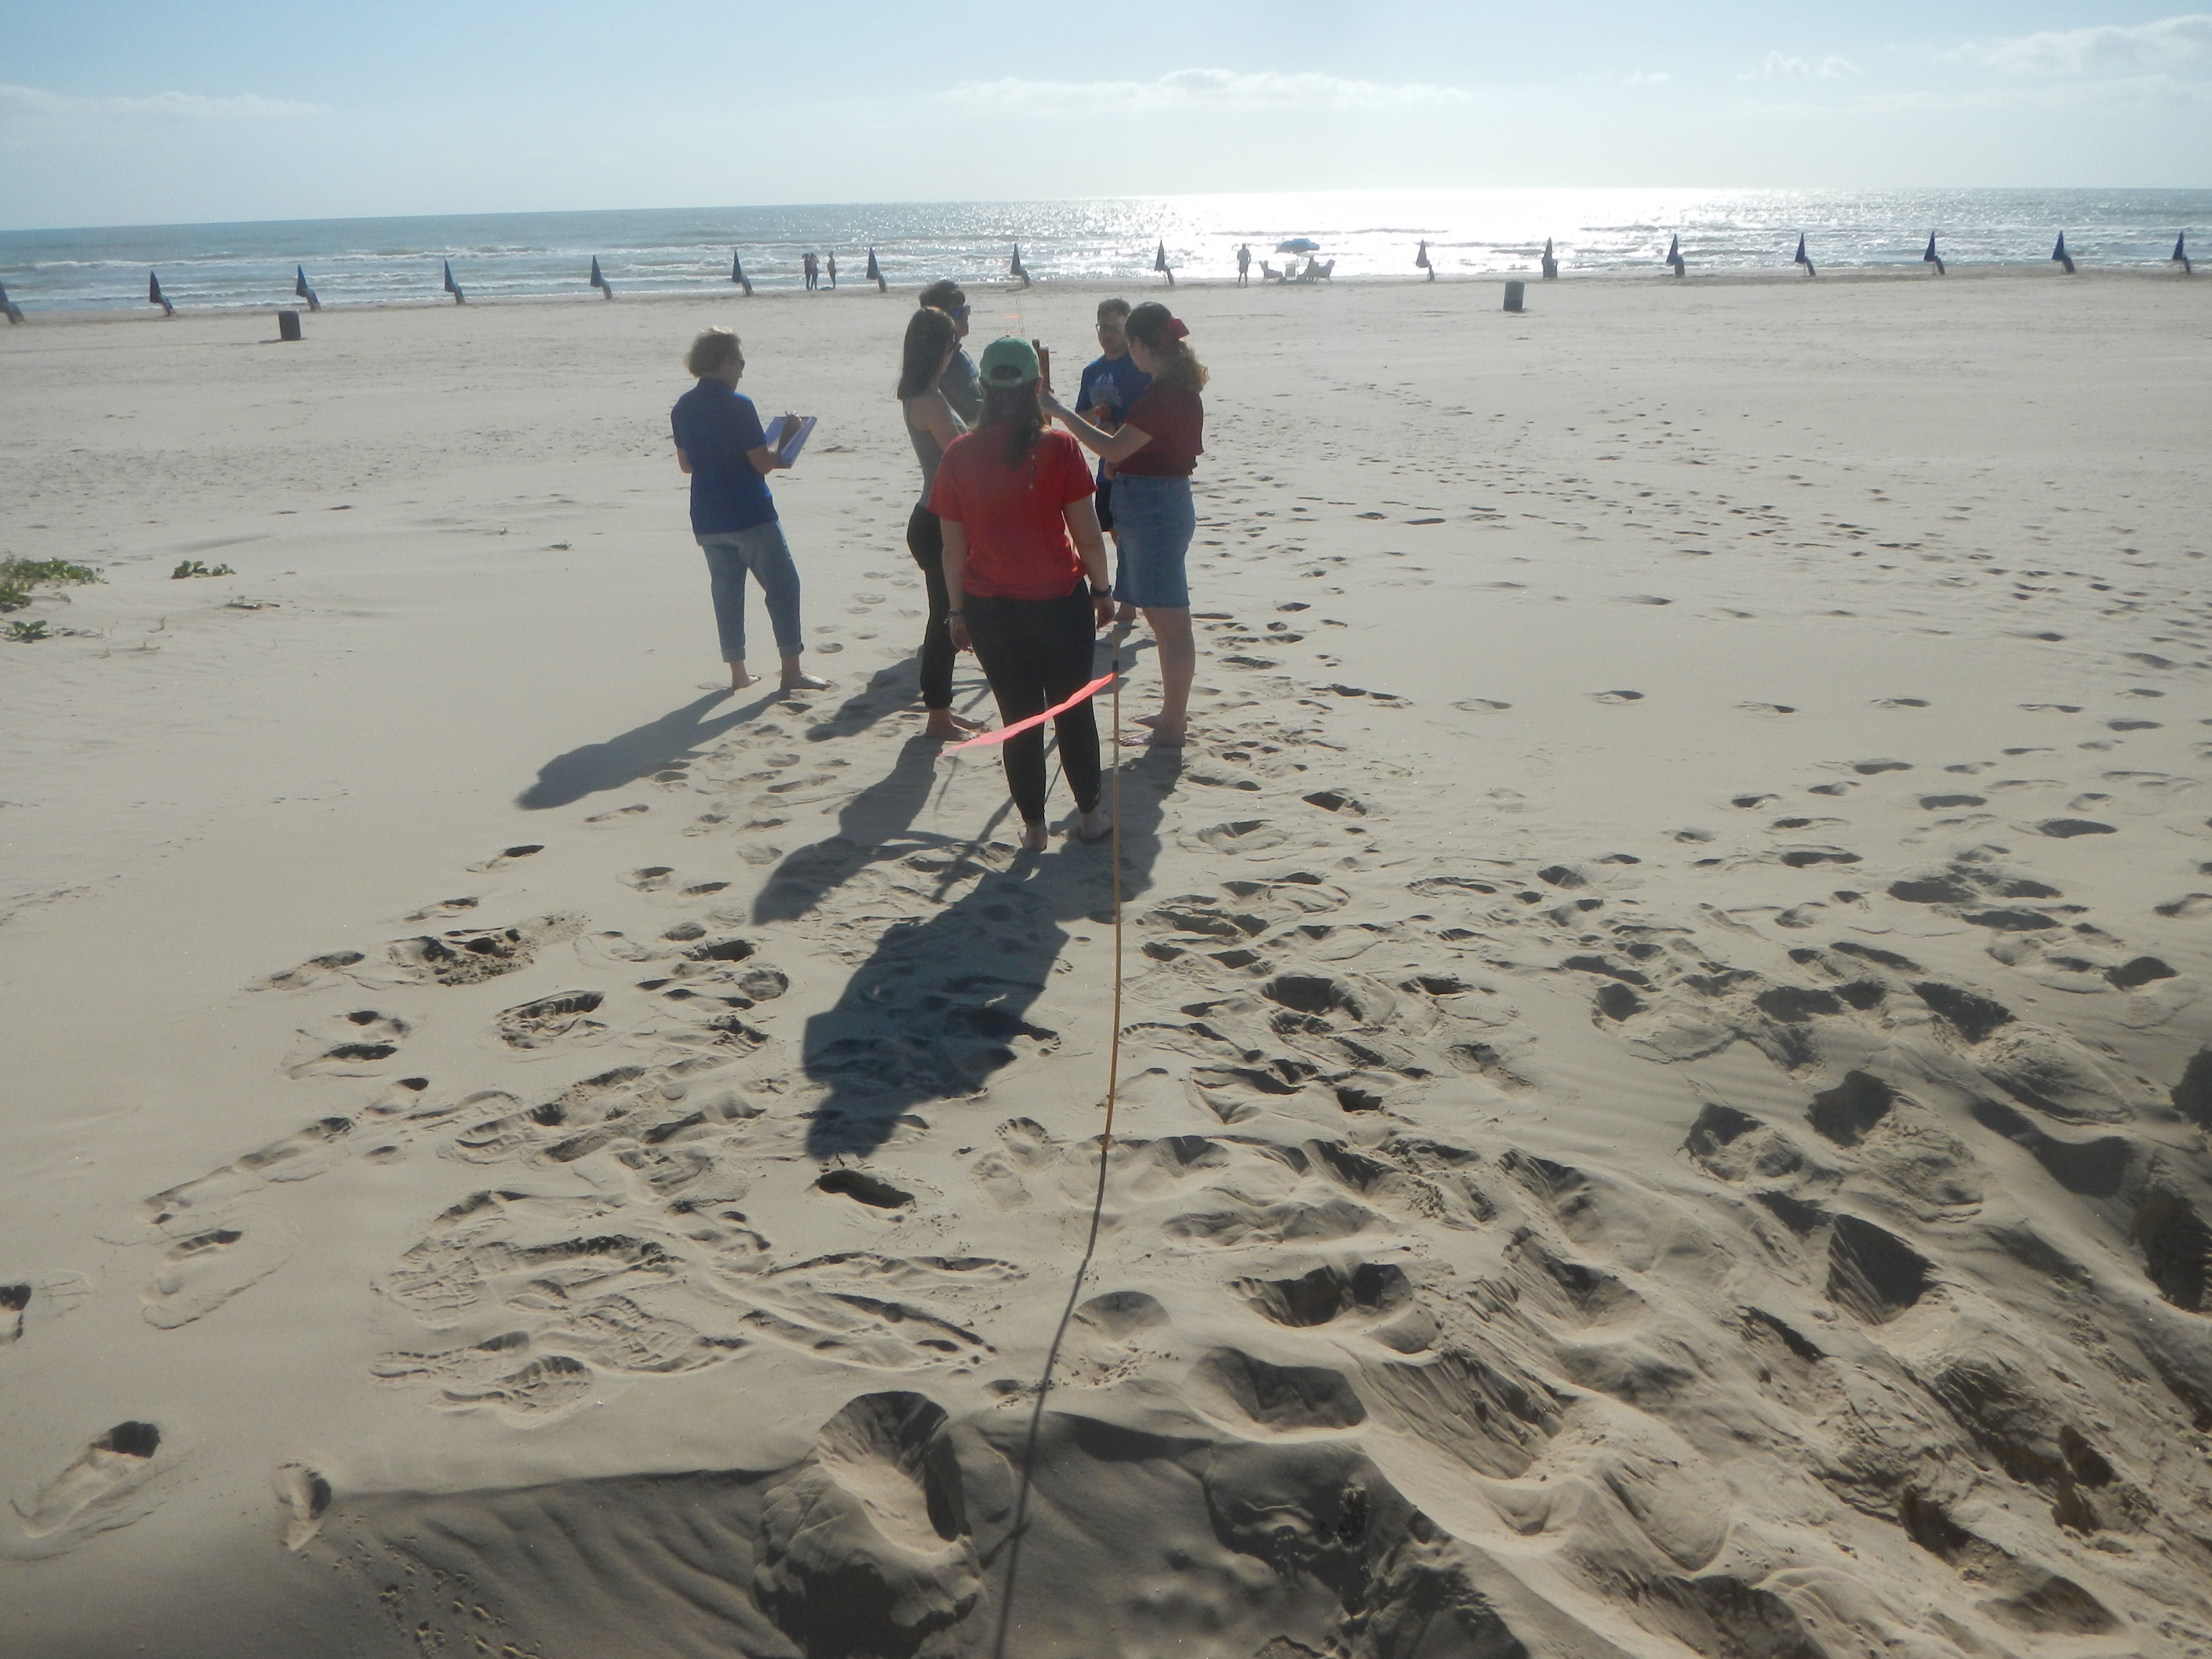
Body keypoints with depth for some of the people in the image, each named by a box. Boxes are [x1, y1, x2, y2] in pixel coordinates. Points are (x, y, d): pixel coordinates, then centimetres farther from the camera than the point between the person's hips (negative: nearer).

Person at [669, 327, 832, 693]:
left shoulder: (683, 408, 7)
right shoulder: (738, 405, -14)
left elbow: (686, 463, 14)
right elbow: (762, 462, -14)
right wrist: (783, 454, 5)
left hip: (707, 519, 7)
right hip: (750, 515, -7)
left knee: (726, 592, 12)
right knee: (782, 585, 1)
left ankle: (738, 673, 15)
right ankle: (792, 670, 0)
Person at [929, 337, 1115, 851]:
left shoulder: (959, 455, -4)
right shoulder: (1058, 447, -10)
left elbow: (953, 547, -1)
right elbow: (1087, 534, -7)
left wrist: (957, 611, 9)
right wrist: (1101, 589, 7)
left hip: (991, 610, 1)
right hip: (1061, 601, -1)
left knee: (1018, 717, 13)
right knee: (1073, 711, 15)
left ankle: (1033, 826, 20)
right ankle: (1089, 813, 27)